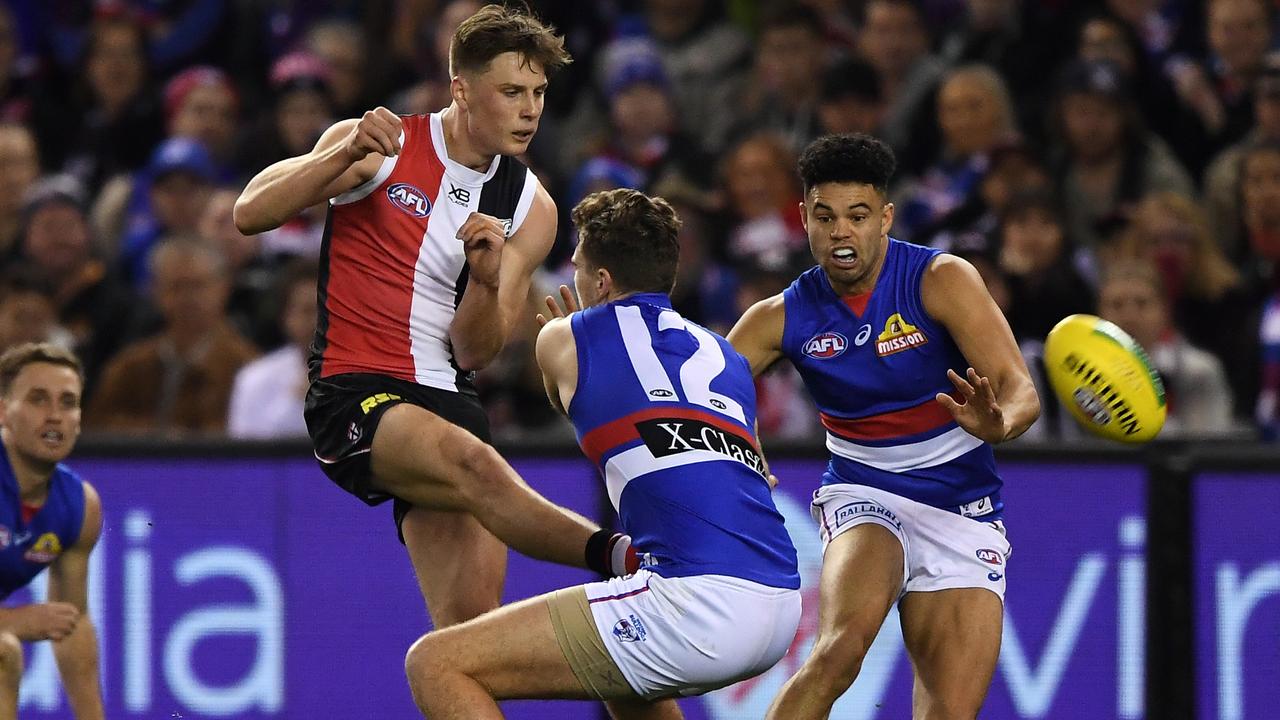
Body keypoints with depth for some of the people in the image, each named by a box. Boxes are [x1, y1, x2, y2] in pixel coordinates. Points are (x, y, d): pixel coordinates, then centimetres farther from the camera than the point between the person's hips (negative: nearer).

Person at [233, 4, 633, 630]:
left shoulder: (530, 208, 10)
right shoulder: (379, 148, -1)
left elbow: (472, 354, 6)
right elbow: (250, 214, -10)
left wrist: (487, 281, -14)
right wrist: (347, 154, -23)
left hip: (446, 399, 5)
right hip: (354, 392, -5)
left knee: (471, 621, -7)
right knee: (470, 461, -36)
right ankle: (619, 555, -51)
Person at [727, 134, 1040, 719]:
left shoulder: (941, 280, -12)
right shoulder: (783, 318, -3)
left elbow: (1020, 391, -19)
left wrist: (997, 424, -44)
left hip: (962, 514, 0)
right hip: (863, 497, 0)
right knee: (841, 647, -32)